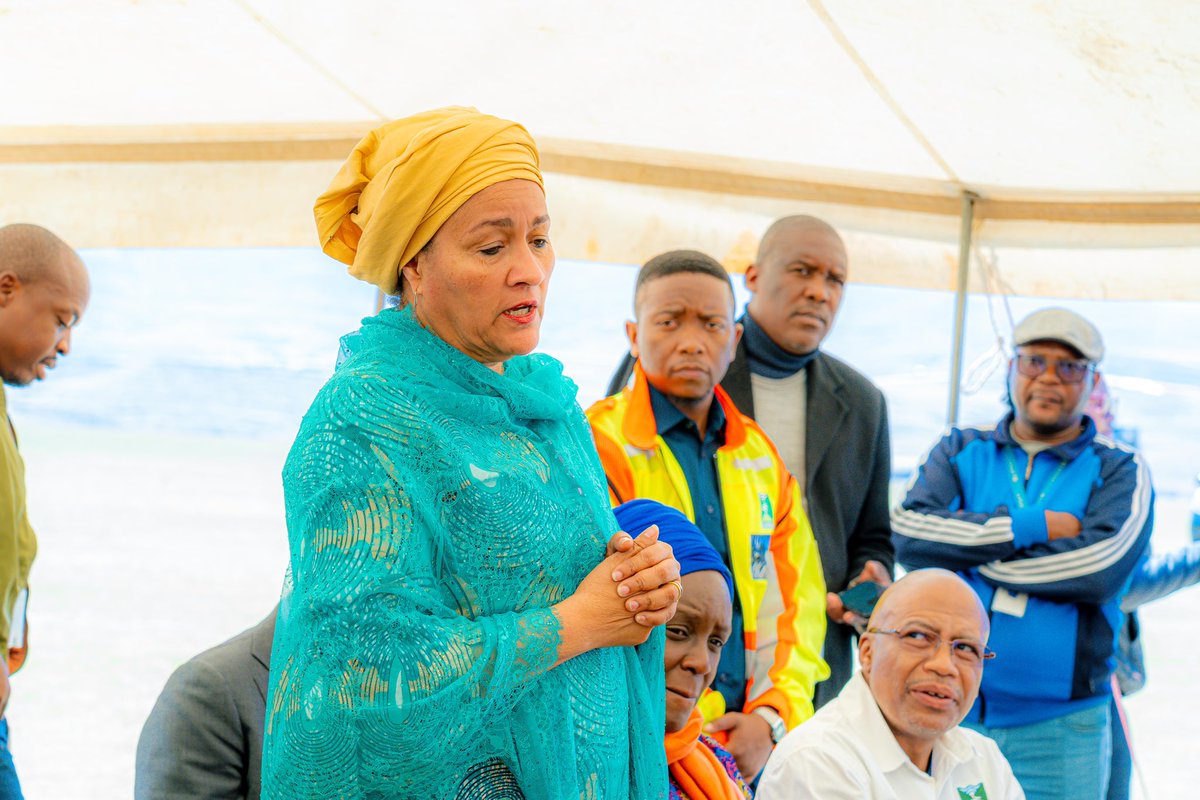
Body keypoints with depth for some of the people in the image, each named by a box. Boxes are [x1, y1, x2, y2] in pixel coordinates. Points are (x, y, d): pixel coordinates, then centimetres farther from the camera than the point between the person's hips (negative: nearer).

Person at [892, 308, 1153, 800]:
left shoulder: (1119, 472, 5)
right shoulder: (960, 451, 11)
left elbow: (1102, 568, -14)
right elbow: (909, 533, -7)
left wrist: (969, 552, -8)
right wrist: (1034, 526, -11)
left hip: (1060, 728, -2)